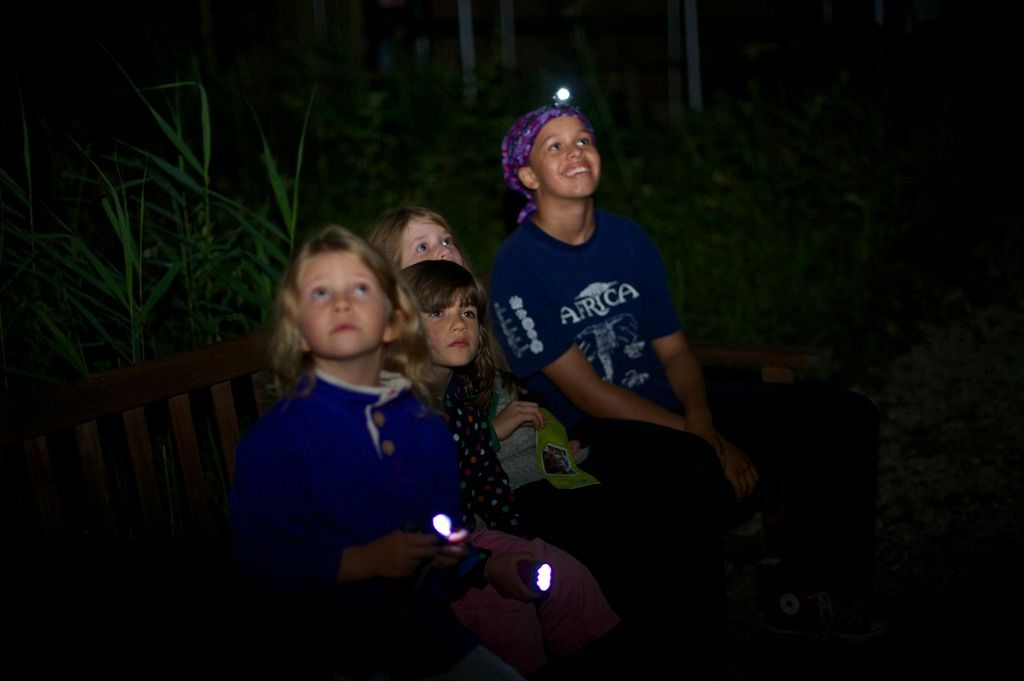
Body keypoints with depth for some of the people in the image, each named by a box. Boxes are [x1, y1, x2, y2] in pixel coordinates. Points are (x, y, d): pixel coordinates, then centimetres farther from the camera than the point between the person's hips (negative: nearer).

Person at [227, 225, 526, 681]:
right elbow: (258, 559, -19)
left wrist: (454, 554, -6)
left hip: (422, 632, 5)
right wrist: (365, 561, -25)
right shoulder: (273, 439, -14)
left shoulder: (426, 429, 4)